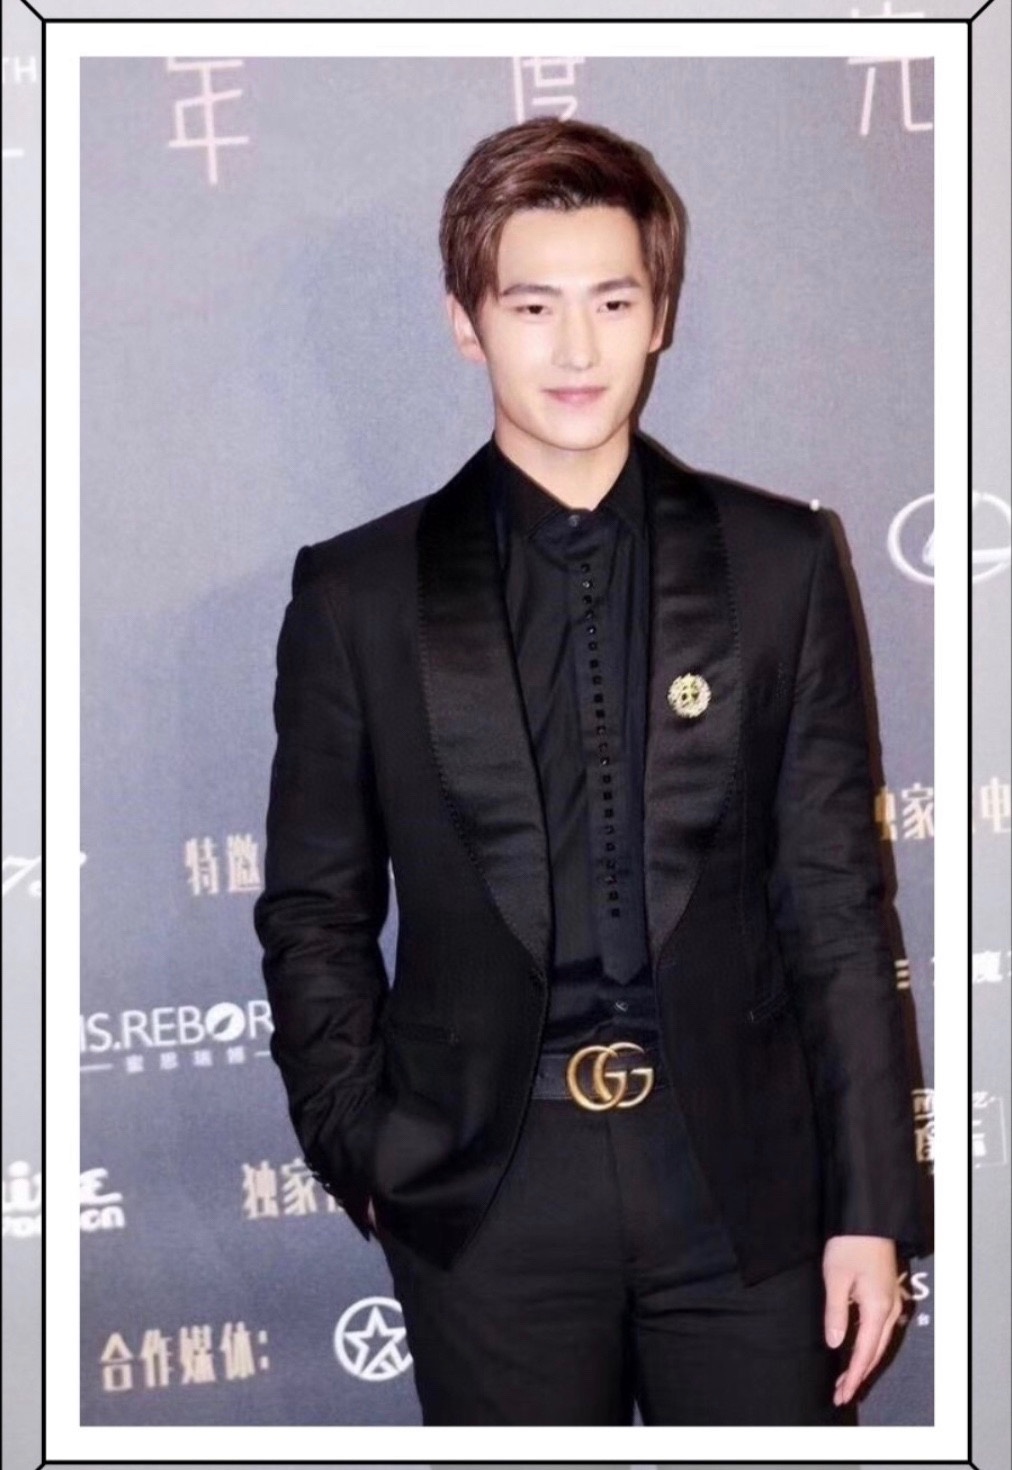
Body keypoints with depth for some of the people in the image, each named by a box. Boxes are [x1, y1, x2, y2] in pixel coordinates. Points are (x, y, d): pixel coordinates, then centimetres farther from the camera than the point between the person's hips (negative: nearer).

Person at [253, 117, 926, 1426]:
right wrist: (365, 1159, -1)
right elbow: (316, 914, 6)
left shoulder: (779, 563, 3)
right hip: (488, 1194, 0)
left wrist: (870, 1202, 0)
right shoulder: (359, 594, 2)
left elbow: (835, 898, 2)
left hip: (740, 1175, 1)